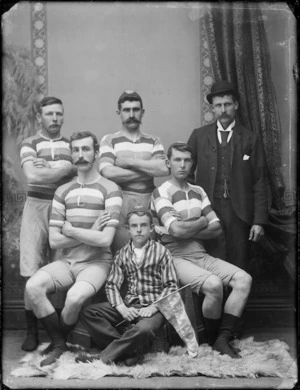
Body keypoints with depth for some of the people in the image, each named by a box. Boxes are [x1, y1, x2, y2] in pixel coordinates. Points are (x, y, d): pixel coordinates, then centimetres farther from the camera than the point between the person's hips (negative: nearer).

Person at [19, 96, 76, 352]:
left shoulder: (72, 144, 13)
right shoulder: (30, 144, 6)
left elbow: (82, 172, -4)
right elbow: (32, 175, -11)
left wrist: (48, 168, -10)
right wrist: (64, 168, -6)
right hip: (37, 206, -1)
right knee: (33, 275, -4)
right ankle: (32, 330, 6)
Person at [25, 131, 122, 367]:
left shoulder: (110, 190, -5)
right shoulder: (63, 192, 8)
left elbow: (105, 239, -15)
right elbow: (54, 240, 1)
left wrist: (70, 230, -6)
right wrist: (90, 233, -9)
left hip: (97, 262, -4)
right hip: (67, 261, 4)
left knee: (75, 297, -32)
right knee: (33, 287, -23)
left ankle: (59, 342, 2)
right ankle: (59, 343, -2)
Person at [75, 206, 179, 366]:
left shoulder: (161, 252, 1)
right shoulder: (122, 254, 10)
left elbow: (170, 286, -2)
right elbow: (112, 285, 5)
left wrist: (153, 308, -15)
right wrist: (122, 308, -13)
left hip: (152, 307, -4)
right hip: (127, 305, 4)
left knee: (144, 329, -38)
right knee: (87, 312, -17)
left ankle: (104, 357, -20)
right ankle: (130, 351, -22)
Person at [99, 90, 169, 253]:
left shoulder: (153, 141, 13)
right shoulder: (109, 140, 6)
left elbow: (164, 169, -5)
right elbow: (108, 172, -12)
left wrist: (130, 161, -7)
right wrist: (149, 169, -5)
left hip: (149, 203, 2)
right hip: (121, 203, -2)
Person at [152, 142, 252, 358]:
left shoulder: (198, 192, 14)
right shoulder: (161, 192, -6)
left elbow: (217, 228, 5)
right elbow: (177, 229, -20)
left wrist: (186, 230, -10)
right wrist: (203, 221, -2)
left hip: (201, 255, 7)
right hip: (176, 258, -6)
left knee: (243, 279, -13)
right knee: (213, 284, -30)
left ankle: (223, 339, -11)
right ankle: (213, 340, -5)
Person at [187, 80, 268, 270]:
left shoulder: (251, 139, 4)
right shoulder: (199, 135, 8)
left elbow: (259, 182, 3)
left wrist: (259, 221, -2)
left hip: (239, 213, 0)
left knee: (238, 267, 3)